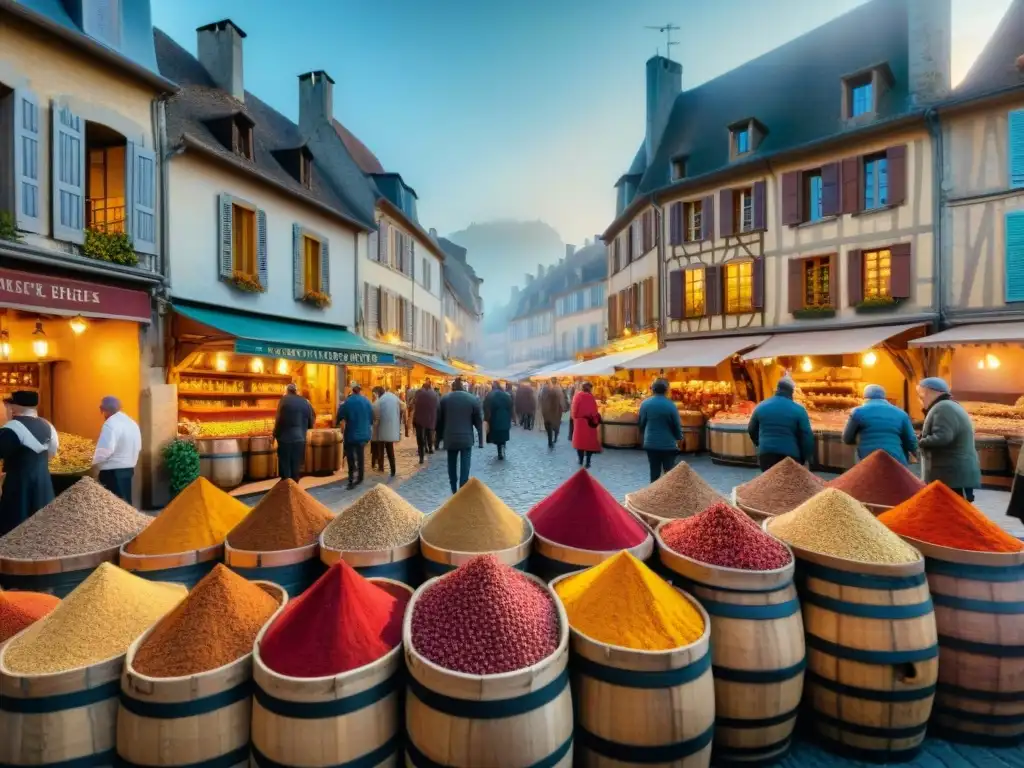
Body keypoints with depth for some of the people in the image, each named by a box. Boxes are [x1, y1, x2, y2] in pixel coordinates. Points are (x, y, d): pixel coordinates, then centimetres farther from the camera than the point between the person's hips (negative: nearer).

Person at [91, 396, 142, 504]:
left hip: (112, 472, -8)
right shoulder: (132, 423, 11)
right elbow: (138, 447, 16)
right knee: (125, 502, 15)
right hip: (128, 469, 8)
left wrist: (95, 463, -8)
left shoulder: (111, 424, -16)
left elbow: (105, 450, -23)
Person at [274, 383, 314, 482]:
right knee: (296, 468, 12)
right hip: (300, 439, 4)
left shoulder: (284, 400, -6)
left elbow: (279, 420, -13)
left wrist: (275, 434, 0)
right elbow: (311, 423, 7)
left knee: (285, 467, 5)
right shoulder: (305, 402, 6)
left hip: (285, 439, -4)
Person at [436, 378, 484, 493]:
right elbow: (479, 421, 0)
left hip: (450, 438, 2)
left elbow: (439, 420, 7)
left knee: (452, 465, 15)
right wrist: (481, 439, 4)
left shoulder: (444, 399, 3)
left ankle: (454, 490, 23)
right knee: (464, 466, -1)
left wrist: (440, 436, 16)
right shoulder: (473, 399, 0)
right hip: (466, 438, -2)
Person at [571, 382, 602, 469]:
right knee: (589, 441, 6)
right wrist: (596, 420, 3)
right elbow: (594, 410, -8)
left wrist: (575, 417, 10)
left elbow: (574, 409, -1)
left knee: (580, 440, 14)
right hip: (589, 422, -2)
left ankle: (581, 461, 20)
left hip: (579, 421, 2)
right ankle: (587, 462, 4)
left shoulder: (577, 396, -5)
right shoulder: (591, 397, -11)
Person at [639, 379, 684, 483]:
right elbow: (677, 425, -4)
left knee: (654, 472, 11)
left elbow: (641, 423, 5)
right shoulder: (671, 405, -12)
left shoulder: (645, 404, -3)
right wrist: (679, 437, 15)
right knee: (669, 473, 8)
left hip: (651, 443, 3)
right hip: (668, 444, -3)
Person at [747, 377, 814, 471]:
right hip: (790, 456, -2)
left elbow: (751, 430, 18)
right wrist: (804, 459, 8)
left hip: (766, 454, 3)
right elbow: (807, 437, -5)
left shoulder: (761, 407, 5)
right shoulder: (798, 410, -5)